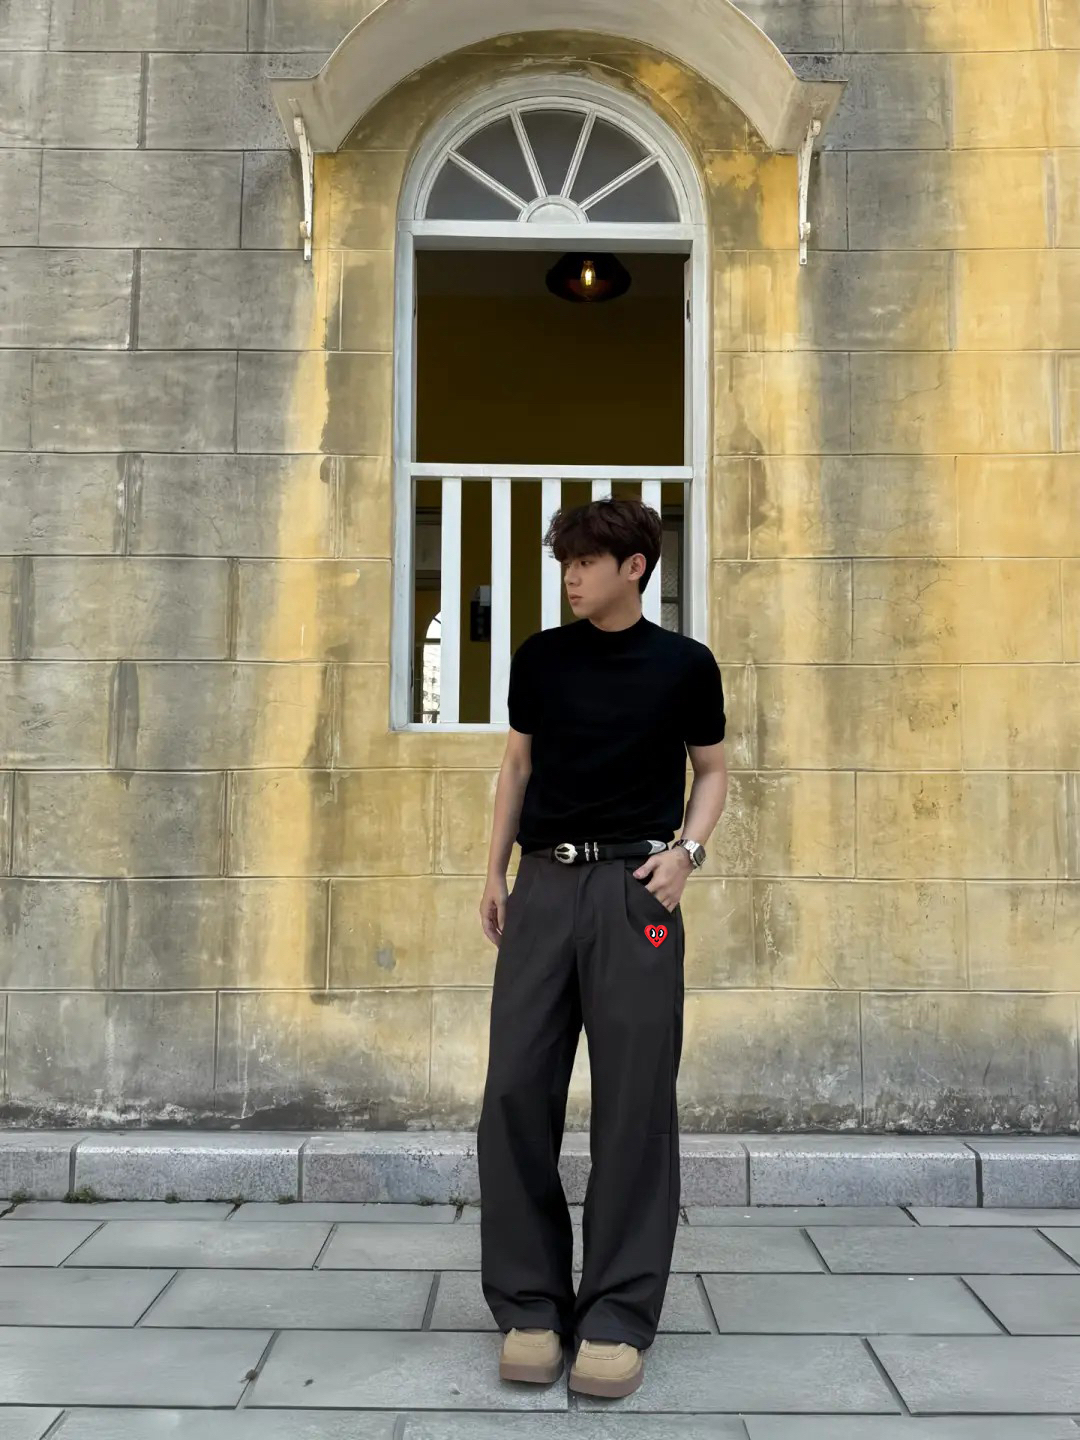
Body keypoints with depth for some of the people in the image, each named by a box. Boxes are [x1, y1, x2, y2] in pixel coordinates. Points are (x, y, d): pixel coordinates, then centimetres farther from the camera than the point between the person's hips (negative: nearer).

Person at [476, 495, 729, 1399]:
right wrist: (495, 871, 10)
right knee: (517, 1092, -1)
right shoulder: (539, 658, 9)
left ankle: (619, 1315, 11)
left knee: (634, 1102, -1)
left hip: (636, 891, -2)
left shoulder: (685, 665, 2)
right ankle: (529, 1303, 13)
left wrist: (686, 849, -5)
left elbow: (713, 771, 12)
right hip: (545, 884, 3)